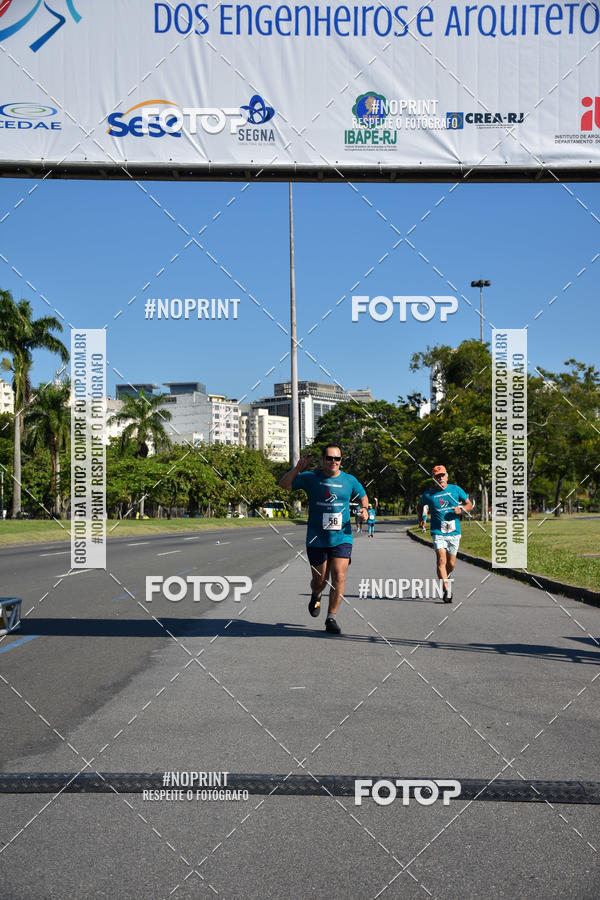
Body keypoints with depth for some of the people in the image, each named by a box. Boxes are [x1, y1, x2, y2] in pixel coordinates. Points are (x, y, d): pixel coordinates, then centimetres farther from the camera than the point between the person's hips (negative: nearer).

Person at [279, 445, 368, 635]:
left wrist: (364, 510, 0)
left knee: (339, 577, -11)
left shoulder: (349, 480, 4)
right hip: (317, 539, -1)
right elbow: (283, 484, -3)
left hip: (342, 538, 1)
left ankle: (331, 618, 0)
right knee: (320, 579, 6)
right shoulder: (310, 478, -1)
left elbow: (363, 497, 21)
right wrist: (298, 468, -17)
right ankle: (315, 597, 43)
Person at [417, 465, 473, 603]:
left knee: (451, 564, 10)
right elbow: (420, 506, 19)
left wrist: (461, 509, -10)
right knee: (441, 560, -19)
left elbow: (469, 504, 11)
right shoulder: (428, 494, 0)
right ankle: (447, 590, -19)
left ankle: (446, 578, 42)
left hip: (454, 532, 2)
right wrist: (421, 519, 2)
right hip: (438, 533, -2)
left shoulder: (456, 490, 2)